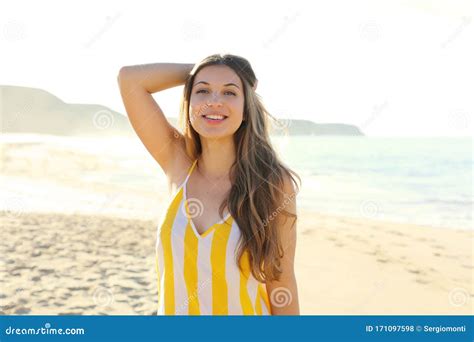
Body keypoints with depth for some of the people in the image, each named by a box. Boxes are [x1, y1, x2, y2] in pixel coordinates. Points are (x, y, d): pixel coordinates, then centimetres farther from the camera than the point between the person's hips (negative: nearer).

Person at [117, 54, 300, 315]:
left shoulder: (274, 184, -14)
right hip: (173, 309, 3)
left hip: (244, 310, -2)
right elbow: (129, 78, -11)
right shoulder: (178, 165, -7)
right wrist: (196, 70, -6)